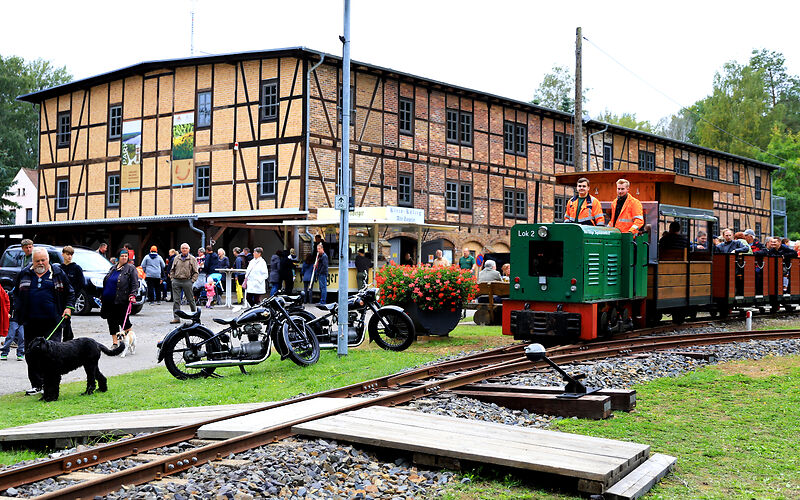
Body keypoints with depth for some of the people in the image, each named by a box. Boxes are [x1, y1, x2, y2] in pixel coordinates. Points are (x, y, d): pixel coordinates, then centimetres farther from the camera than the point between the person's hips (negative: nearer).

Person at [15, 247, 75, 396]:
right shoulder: (24, 274, 11)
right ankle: (36, 385, 16)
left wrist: (69, 307, 1)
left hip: (52, 322, -3)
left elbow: (70, 293, 14)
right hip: (31, 323, 3)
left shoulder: (58, 273, 7)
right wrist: (19, 311, 11)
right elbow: (16, 294, 21)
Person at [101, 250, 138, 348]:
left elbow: (135, 283, -6)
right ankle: (115, 343, 11)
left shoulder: (131, 268, 0)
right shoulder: (112, 268, 18)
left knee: (124, 321, -2)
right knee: (112, 322, 5)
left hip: (122, 301, -6)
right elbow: (105, 282, 24)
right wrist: (102, 296, 20)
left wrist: (132, 294, -18)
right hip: (109, 301, 6)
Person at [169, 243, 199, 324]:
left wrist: (192, 281, -7)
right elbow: (172, 270, 18)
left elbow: (195, 272, 2)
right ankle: (176, 317, 0)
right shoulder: (176, 258, 12)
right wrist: (172, 278, 6)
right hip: (176, 281, 2)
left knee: (190, 299, 5)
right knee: (176, 300, -1)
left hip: (187, 281, -2)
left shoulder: (192, 259, 3)